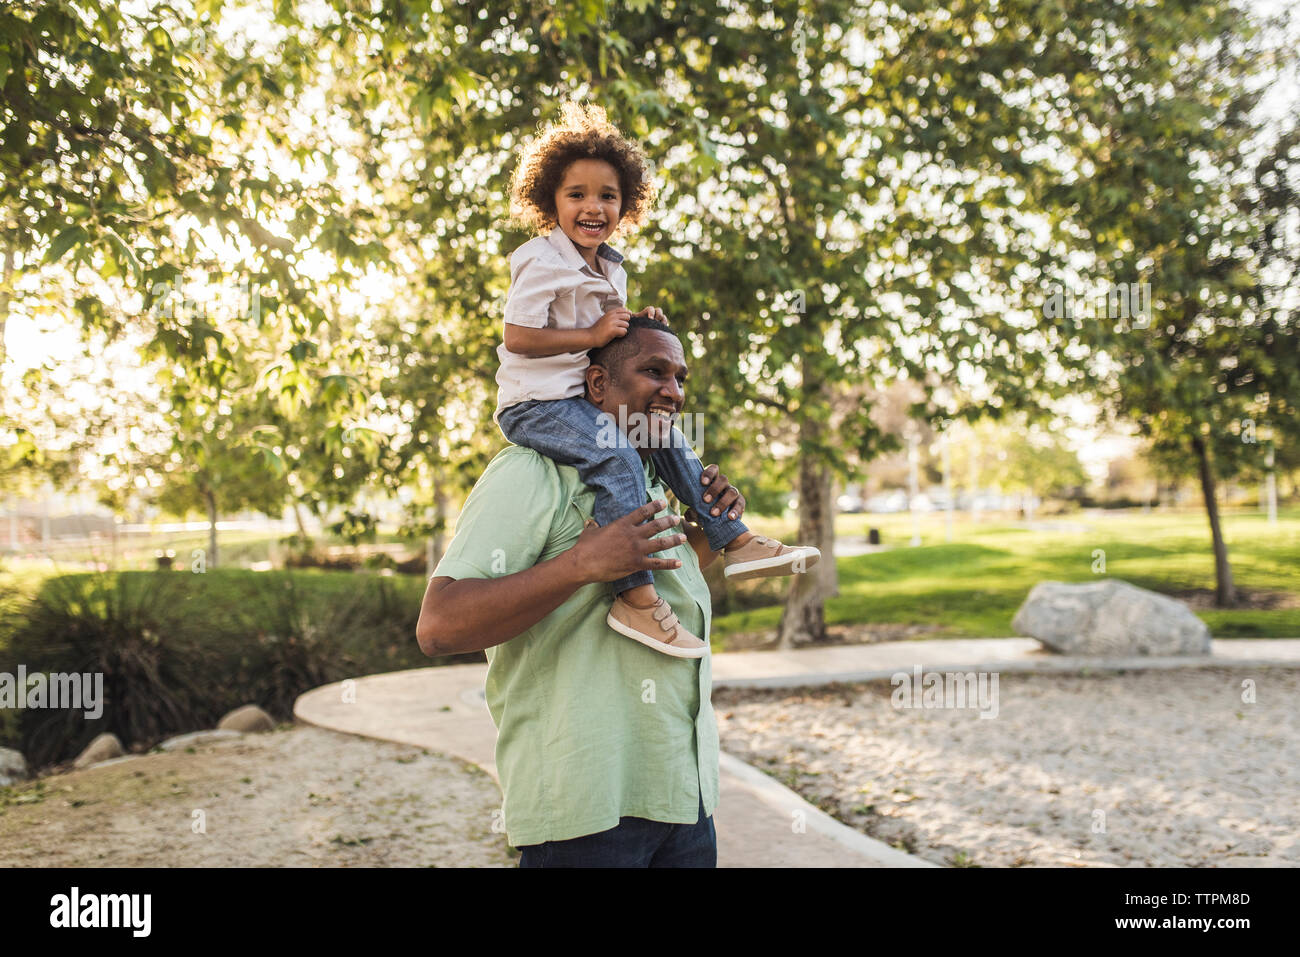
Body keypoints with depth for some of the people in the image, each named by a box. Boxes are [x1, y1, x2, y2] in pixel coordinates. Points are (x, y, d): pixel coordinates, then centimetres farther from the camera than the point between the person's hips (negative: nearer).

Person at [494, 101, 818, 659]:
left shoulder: (610, 268, 14)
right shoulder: (540, 262, -13)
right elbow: (517, 338, -21)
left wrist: (636, 325, 1)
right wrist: (592, 335, -20)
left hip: (581, 396, 10)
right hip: (534, 403, -9)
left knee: (666, 439, 10)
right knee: (615, 459, -30)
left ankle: (736, 542, 17)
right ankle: (636, 598, -33)